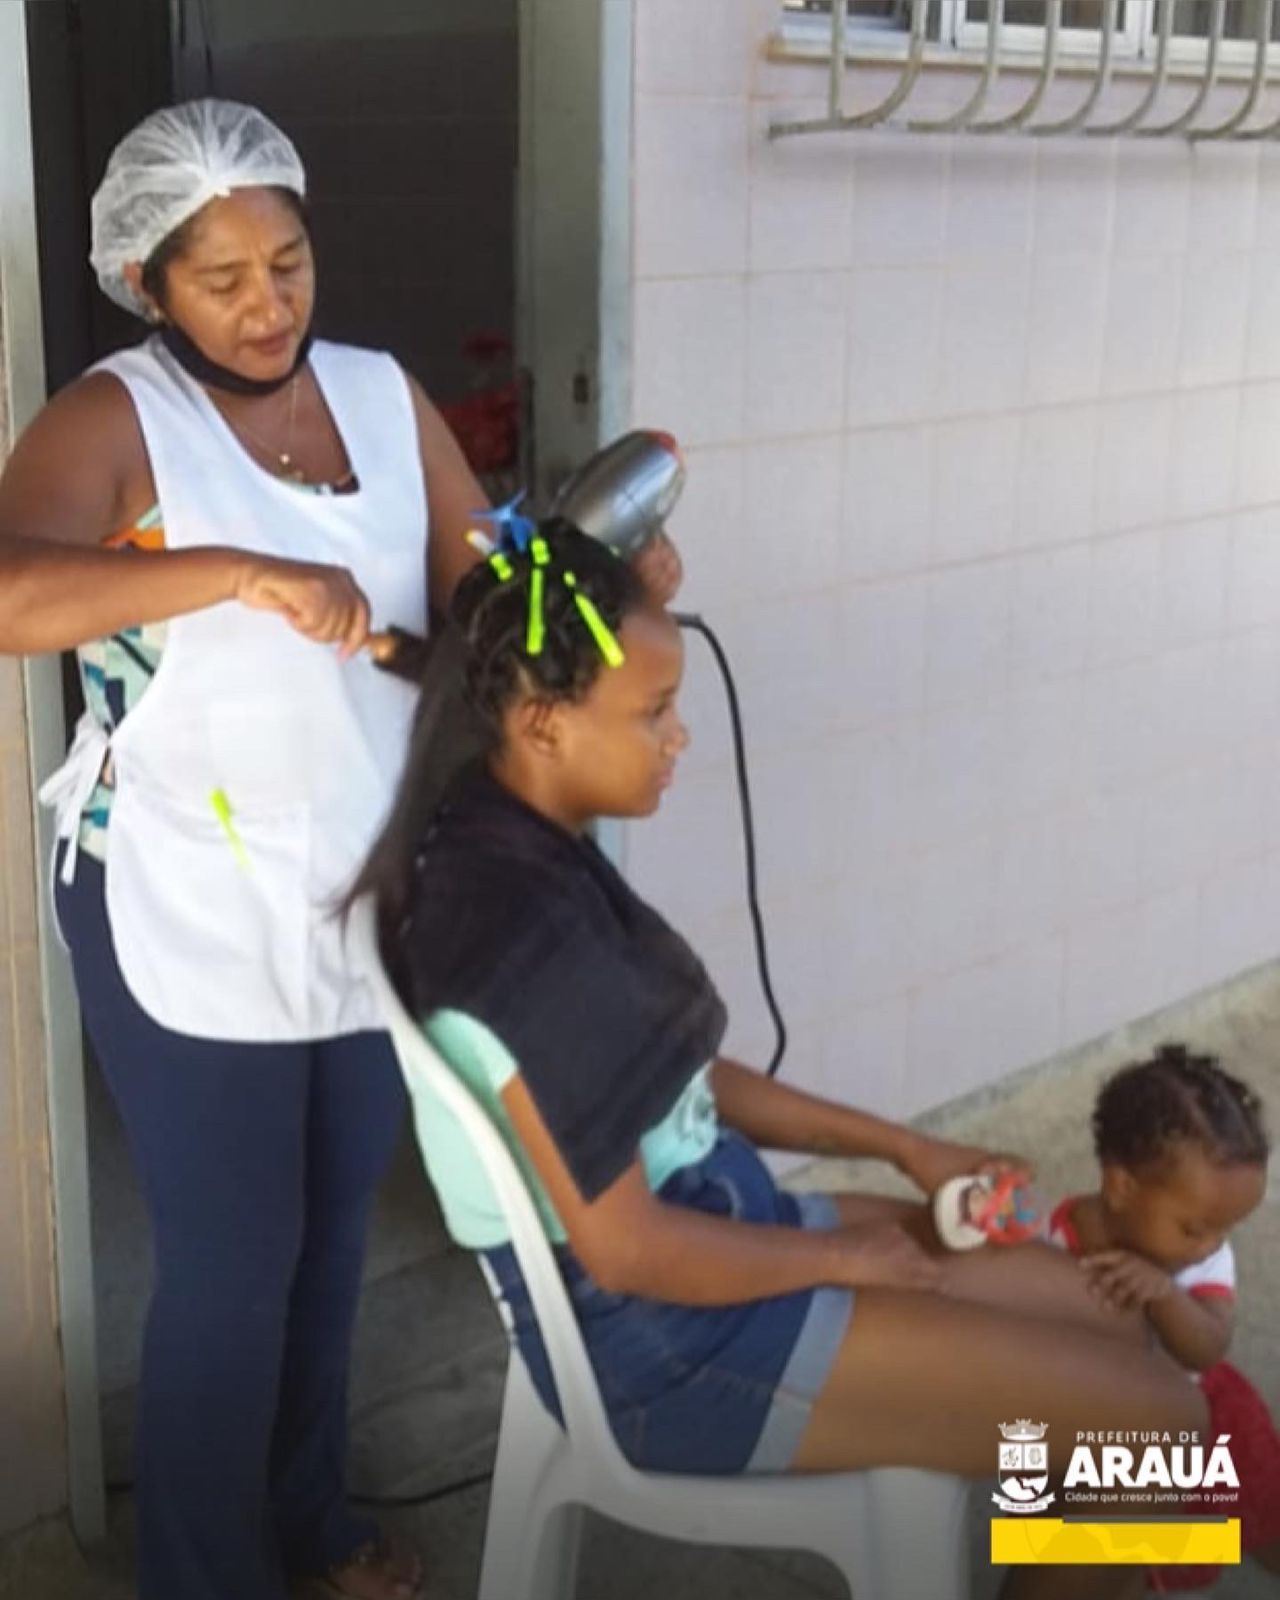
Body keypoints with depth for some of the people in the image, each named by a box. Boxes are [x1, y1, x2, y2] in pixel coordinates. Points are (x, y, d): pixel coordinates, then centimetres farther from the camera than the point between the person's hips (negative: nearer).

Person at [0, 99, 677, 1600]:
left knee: (334, 1222, 20)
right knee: (230, 1256, 5)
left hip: (370, 895, 6)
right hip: (188, 916, -5)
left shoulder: (384, 394, 4)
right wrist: (245, 570, -38)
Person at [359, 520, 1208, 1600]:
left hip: (709, 1223, 10)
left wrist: (899, 1146, 9)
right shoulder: (524, 922, -28)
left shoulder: (529, 850, 3)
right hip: (658, 1340, -9)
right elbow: (624, 1250, -25)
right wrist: (842, 1255, -10)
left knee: (1102, 1307, 13)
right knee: (1153, 1416, -7)